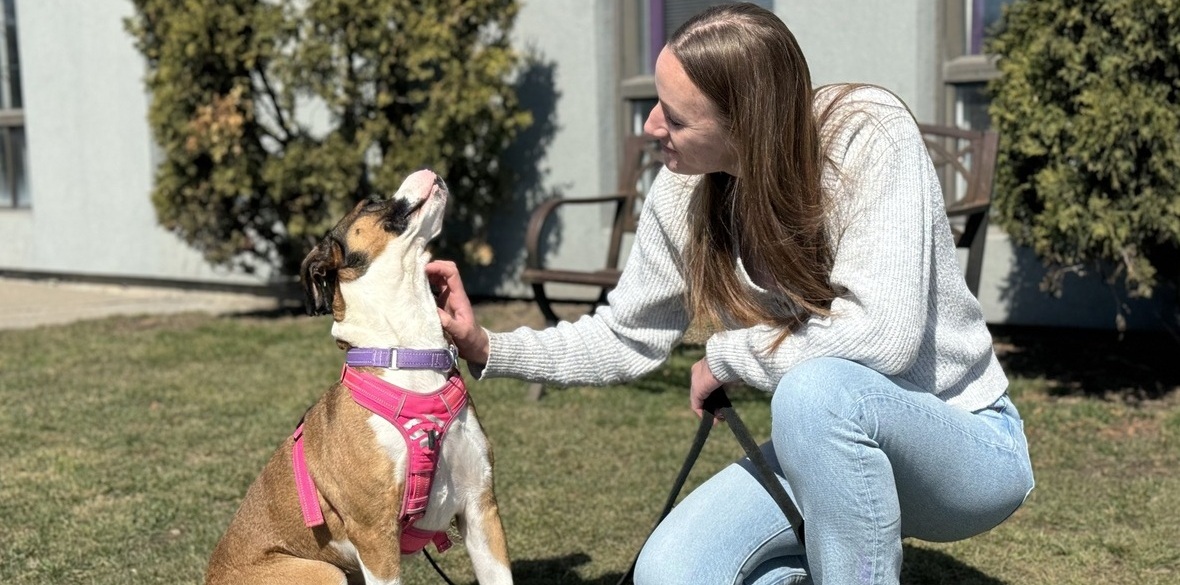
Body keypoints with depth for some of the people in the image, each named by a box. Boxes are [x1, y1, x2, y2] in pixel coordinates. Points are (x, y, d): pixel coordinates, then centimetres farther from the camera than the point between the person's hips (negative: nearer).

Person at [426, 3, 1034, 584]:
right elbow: (625, 338, 4)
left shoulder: (870, 133, -25)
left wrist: (726, 355, -20)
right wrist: (488, 348, -7)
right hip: (834, 446, 5)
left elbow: (882, 336, -34)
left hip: (965, 442, -5)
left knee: (818, 389, -37)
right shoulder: (684, 191, -9)